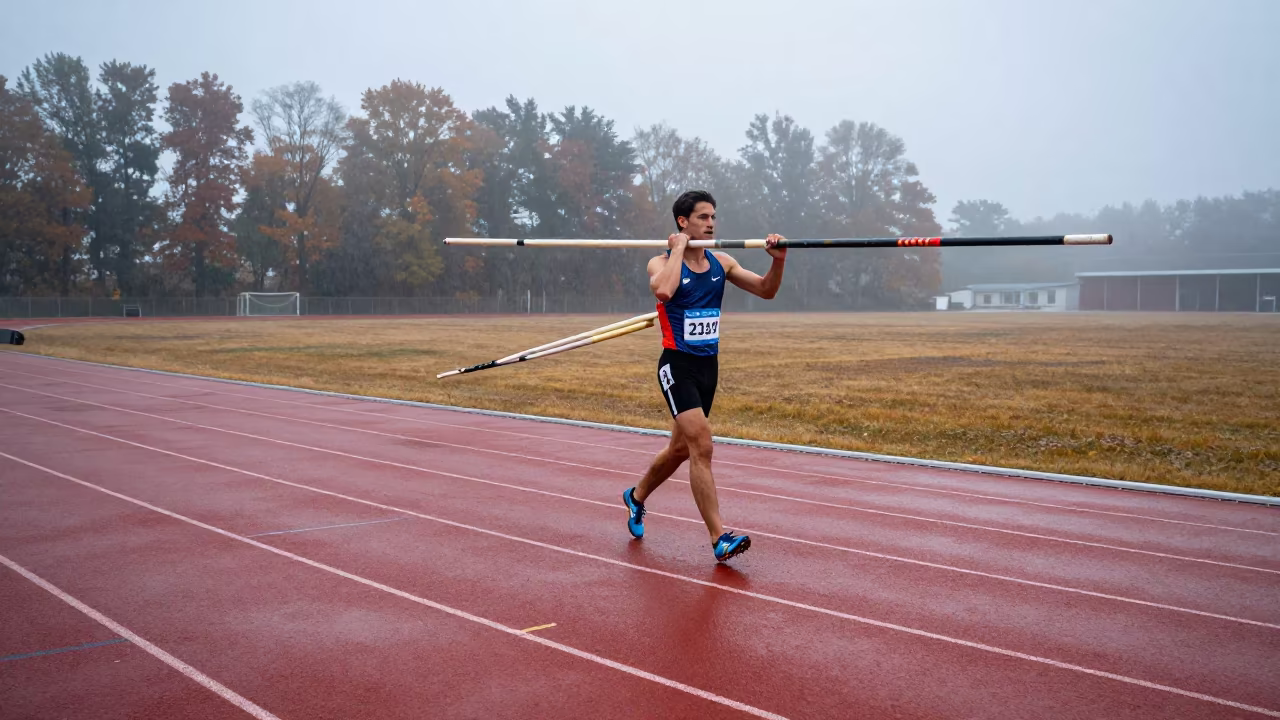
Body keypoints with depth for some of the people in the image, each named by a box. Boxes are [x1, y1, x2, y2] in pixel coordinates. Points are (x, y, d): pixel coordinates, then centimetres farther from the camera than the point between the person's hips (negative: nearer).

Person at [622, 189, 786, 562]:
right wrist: (679, 248, -19)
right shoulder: (661, 263, -8)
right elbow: (664, 291, -32)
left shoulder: (721, 263, 7)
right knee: (702, 446, -18)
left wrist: (778, 262, -14)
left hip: (708, 366, 7)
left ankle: (637, 497, 44)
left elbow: (765, 290, 4)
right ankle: (719, 539, -16)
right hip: (678, 365, -6)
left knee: (681, 448, 18)